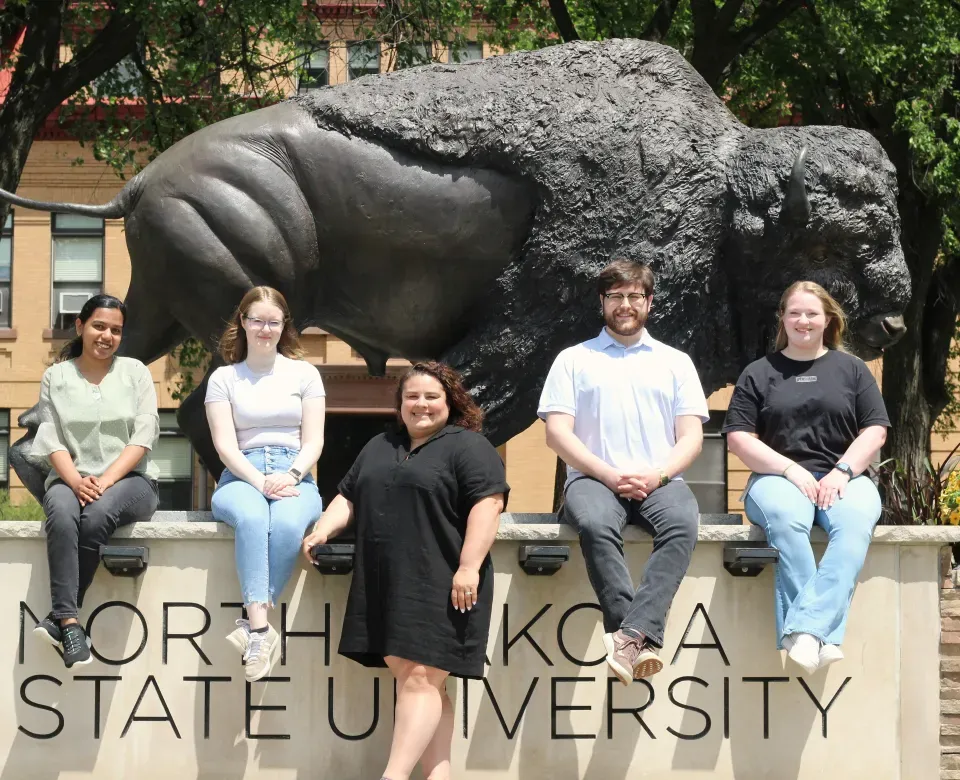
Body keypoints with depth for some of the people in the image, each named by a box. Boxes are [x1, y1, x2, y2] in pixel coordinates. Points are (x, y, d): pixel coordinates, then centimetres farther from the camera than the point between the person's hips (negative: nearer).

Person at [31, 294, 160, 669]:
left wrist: (106, 480, -16)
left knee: (96, 516, -35)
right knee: (61, 515, -35)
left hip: (129, 479, -1)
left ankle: (60, 616, -27)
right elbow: (51, 439, 2)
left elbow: (144, 435, -1)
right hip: (72, 478, 1)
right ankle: (70, 622, -40)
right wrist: (76, 481, -18)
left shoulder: (135, 372, 10)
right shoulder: (56, 377, 11)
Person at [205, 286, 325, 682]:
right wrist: (260, 481, -16)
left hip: (295, 475, 1)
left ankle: (252, 624, -35)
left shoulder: (304, 373, 14)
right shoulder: (224, 378, 12)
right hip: (242, 475, -1)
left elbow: (313, 441, 7)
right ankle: (261, 628, -46)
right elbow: (225, 444, 1)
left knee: (287, 524, -37)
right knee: (251, 518, -38)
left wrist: (289, 476, -13)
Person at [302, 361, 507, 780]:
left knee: (421, 678, -10)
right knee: (407, 676, 4)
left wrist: (469, 567, -20)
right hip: (385, 586, 7)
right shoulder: (379, 447, 21)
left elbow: (488, 503, -11)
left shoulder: (468, 446, -1)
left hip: (439, 585, -7)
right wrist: (322, 531, 3)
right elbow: (348, 498, 22)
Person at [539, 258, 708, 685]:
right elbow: (557, 433, 4)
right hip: (594, 478, -1)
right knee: (595, 523, -38)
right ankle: (643, 639, -41)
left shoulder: (676, 362, 20)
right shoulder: (574, 360, 16)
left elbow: (691, 437, 11)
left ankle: (630, 635, -46)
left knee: (682, 522, -35)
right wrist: (609, 475, -10)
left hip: (659, 481, 1)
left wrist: (657, 475, -10)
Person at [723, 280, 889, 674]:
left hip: (843, 477, 1)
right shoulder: (759, 373, 14)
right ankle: (823, 638, -46)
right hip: (779, 477, -1)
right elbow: (738, 437, 5)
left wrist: (842, 472, -8)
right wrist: (792, 470, -8)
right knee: (786, 522, -39)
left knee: (855, 523, -37)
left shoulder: (851, 369, 18)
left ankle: (805, 629, -48)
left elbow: (875, 430, 10)